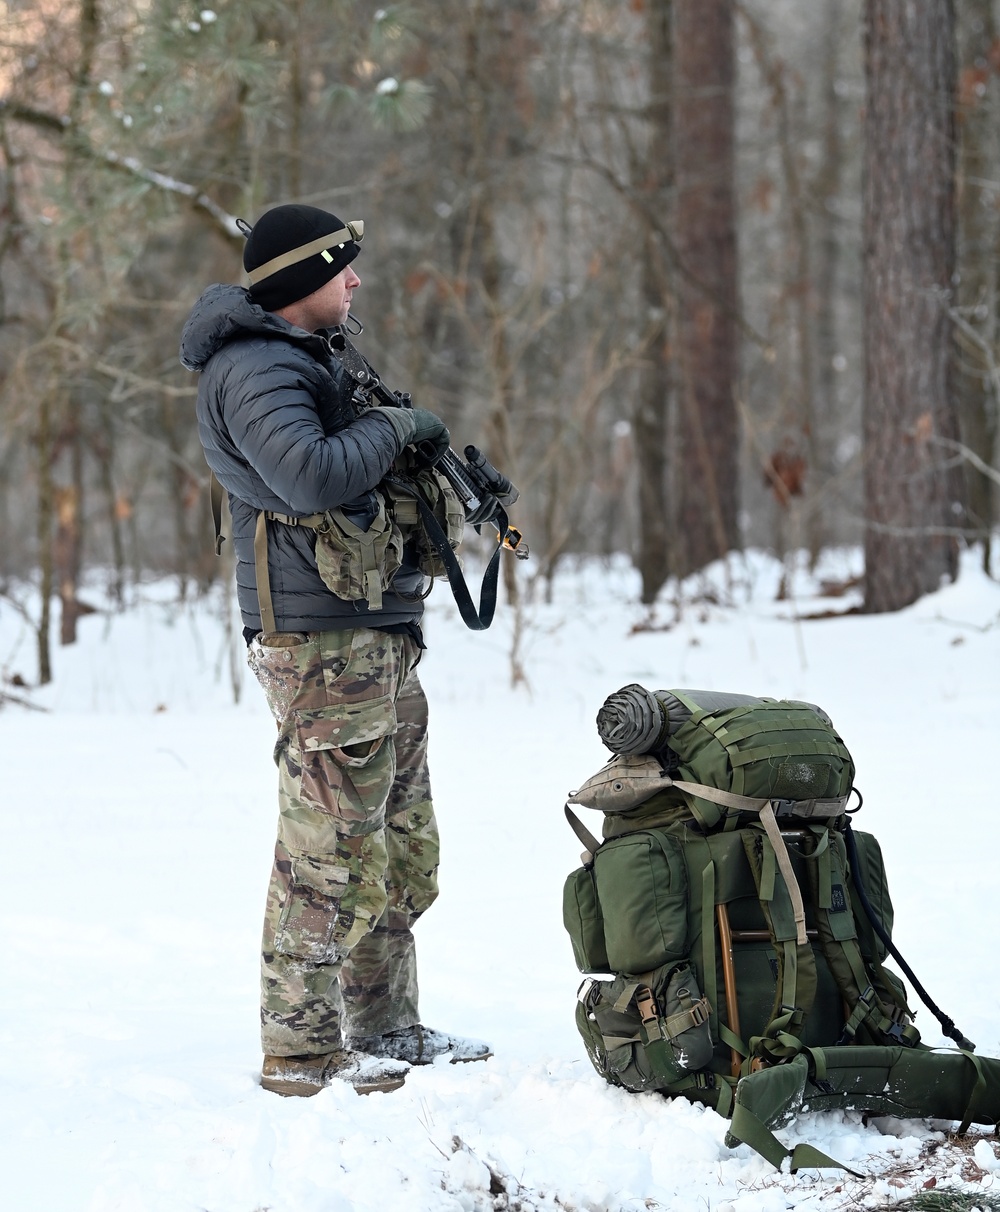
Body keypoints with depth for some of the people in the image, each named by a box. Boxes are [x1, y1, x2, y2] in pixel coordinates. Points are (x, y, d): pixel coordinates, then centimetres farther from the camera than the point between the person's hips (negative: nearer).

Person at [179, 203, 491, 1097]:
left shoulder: (316, 358, 20)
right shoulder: (252, 371, -12)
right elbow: (310, 474, -27)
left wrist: (448, 468, 10)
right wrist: (394, 428, -13)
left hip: (380, 637, 11)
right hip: (320, 639, -11)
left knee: (403, 847, 15)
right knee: (332, 853, -9)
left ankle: (385, 1031, 24)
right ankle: (300, 1050, -4)